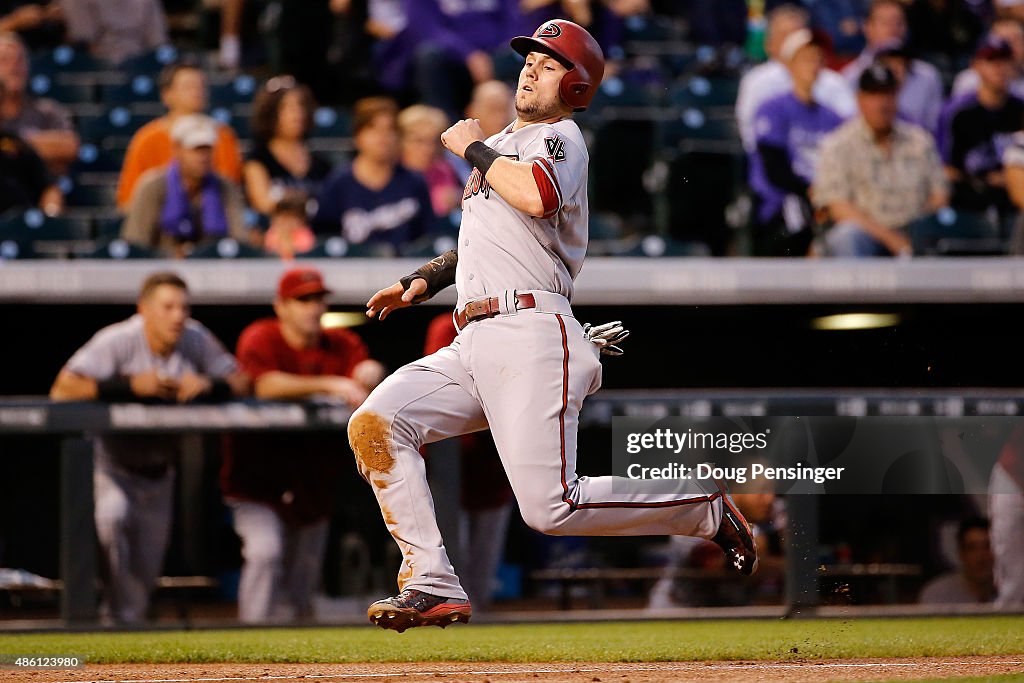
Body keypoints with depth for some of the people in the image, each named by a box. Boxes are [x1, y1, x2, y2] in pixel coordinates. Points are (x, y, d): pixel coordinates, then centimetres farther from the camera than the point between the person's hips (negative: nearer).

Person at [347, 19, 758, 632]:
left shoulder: (561, 138, 0)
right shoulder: (502, 147, 27)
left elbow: (537, 196, -24)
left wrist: (475, 149, -9)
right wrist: (422, 282, 26)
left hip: (530, 332, -8)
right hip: (472, 345, 8)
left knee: (551, 506, -17)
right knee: (374, 426, -13)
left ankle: (706, 510, 4)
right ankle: (434, 587, -14)